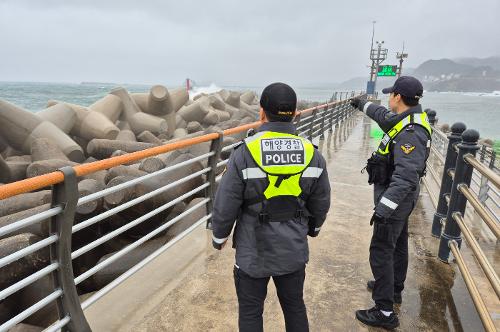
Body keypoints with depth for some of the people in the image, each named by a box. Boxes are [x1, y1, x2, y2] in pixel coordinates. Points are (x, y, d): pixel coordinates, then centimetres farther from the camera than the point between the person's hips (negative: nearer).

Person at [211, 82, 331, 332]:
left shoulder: (245, 153, -20)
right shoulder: (311, 153, -8)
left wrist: (219, 235, 5)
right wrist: (313, 227, 24)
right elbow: (321, 203, 4)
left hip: (253, 253, -3)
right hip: (294, 252, 4)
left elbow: (225, 204, -14)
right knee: (295, 306, 24)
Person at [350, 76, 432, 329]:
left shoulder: (411, 133, -28)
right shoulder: (405, 120, 2)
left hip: (395, 199, -10)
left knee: (381, 251, -4)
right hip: (399, 198, 10)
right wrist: (363, 104, 40)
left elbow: (405, 177, -35)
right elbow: (384, 116, 25)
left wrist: (383, 208, -36)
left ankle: (385, 312, 7)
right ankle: (394, 289, 42)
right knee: (398, 244, 22)